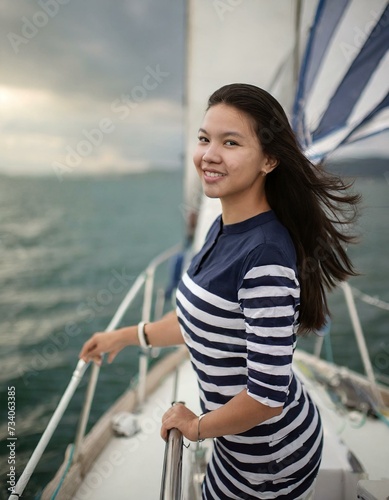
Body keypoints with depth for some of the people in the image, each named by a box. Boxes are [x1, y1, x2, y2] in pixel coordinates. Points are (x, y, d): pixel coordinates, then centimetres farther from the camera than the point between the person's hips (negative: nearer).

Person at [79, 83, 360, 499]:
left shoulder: (266, 255, -31)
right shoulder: (223, 229, -4)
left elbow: (268, 395, -29)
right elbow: (202, 317, 8)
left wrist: (197, 426, -12)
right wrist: (124, 336, 15)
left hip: (269, 456, -7)